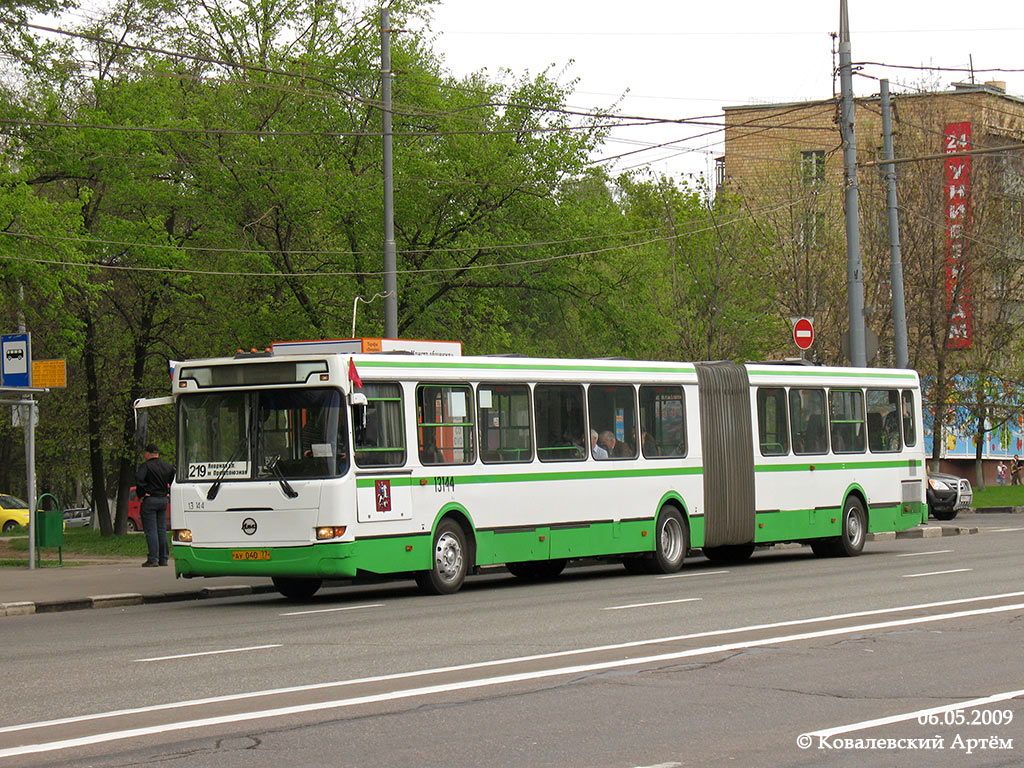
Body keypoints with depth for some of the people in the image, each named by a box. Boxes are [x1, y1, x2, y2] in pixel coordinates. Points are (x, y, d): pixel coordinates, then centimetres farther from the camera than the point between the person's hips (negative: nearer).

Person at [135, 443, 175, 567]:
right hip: (163, 500, 6)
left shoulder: (146, 466, -10)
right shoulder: (167, 466, 10)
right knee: (162, 530, 11)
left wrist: (141, 494, -15)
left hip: (149, 500, -6)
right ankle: (164, 558, 13)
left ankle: (153, 559, -8)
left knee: (151, 531, -5)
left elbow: (139, 479, -26)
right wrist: (169, 492, 16)